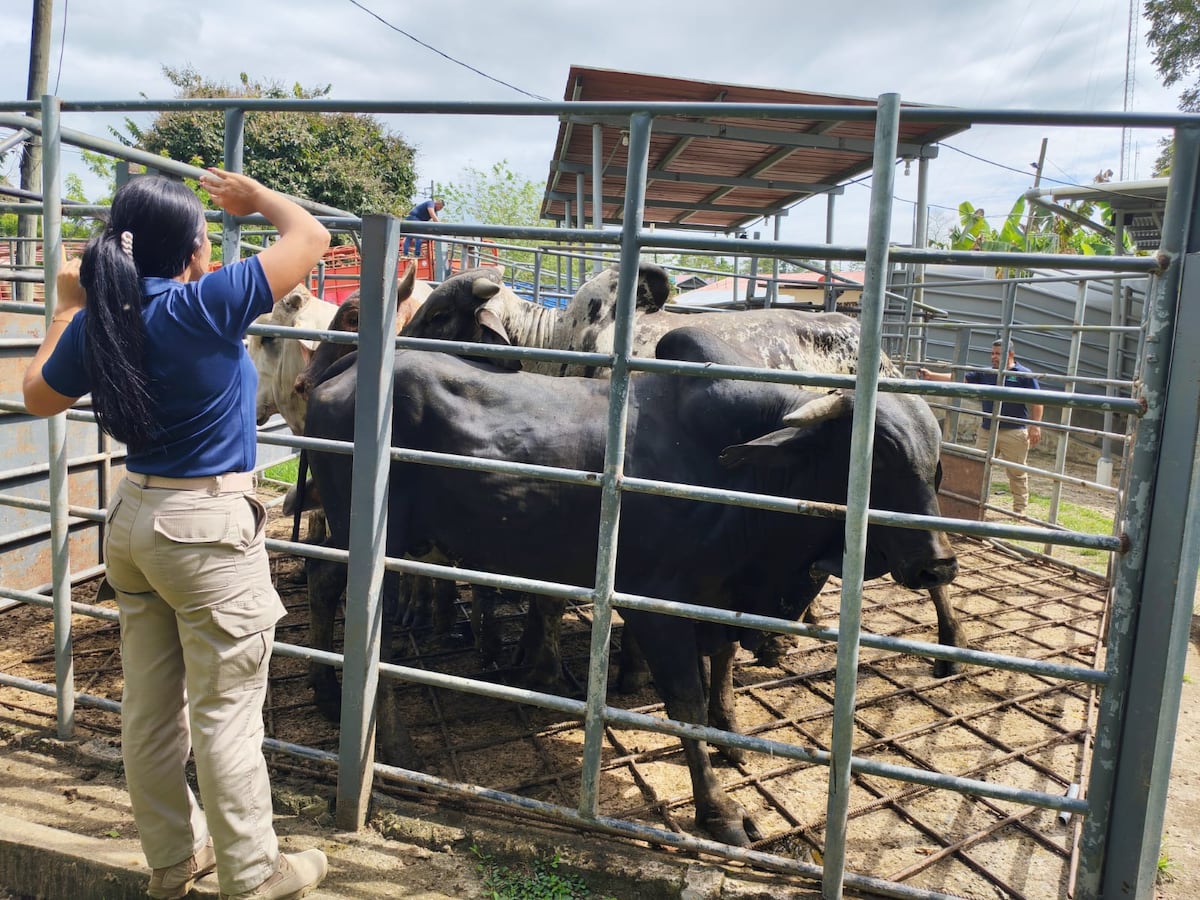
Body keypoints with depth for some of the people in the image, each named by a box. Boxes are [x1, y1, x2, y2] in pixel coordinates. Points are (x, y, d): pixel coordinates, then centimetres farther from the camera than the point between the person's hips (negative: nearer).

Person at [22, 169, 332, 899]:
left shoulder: (98, 322, 0)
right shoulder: (206, 307, -18)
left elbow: (38, 397, 19)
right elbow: (312, 237, -10)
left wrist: (69, 307, 25)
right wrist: (255, 195, 8)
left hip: (135, 518, 7)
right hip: (210, 527, -7)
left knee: (150, 706, 17)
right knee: (225, 714, 4)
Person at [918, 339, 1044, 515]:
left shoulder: (1024, 375, -1)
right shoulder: (985, 374, 10)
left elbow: (1036, 402, -3)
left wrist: (1035, 426, -12)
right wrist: (931, 376, -6)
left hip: (1014, 433, -4)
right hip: (986, 431, 4)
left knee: (1017, 473, 4)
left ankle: (1020, 509, 16)